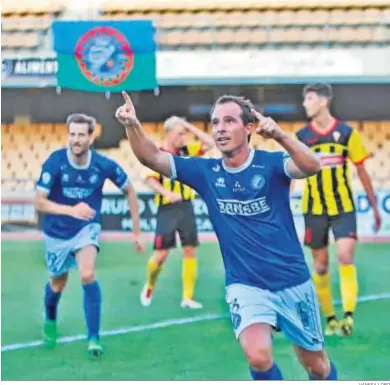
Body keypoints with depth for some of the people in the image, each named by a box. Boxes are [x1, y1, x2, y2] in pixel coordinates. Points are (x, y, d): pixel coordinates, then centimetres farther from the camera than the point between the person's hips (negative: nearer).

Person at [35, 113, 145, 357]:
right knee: (57, 285, 17)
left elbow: (129, 191, -3)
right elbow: (40, 202, -23)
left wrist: (137, 232, -2)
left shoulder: (104, 165, -20)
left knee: (88, 275, -26)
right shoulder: (55, 162, -24)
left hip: (87, 229, -1)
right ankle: (50, 321, 52)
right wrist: (71, 210, -39)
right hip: (57, 232, 1)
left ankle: (94, 338, -13)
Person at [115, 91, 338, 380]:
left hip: (292, 282, -1)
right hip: (245, 285, 1)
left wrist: (279, 135, -50)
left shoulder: (270, 163, -12)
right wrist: (132, 125, -29)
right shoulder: (205, 172, -3)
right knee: (259, 357, -24)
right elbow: (151, 157, -8)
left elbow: (311, 167, -32)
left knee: (317, 365, 12)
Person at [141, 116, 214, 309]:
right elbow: (150, 180, -18)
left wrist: (190, 127, -1)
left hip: (186, 206, 5)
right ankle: (149, 287, 24)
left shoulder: (186, 150, 8)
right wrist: (168, 193, -33)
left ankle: (187, 297, 8)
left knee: (190, 250, 2)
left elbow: (210, 143, 4)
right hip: (167, 209, -5)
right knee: (161, 254, -4)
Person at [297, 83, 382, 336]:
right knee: (320, 265, 5)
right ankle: (330, 318, 15)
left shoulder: (347, 133, -3)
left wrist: (375, 207, 7)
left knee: (346, 256, -16)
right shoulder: (300, 137, -1)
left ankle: (349, 315, -15)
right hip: (314, 209, 1)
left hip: (343, 206, -1)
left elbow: (362, 172, 4)